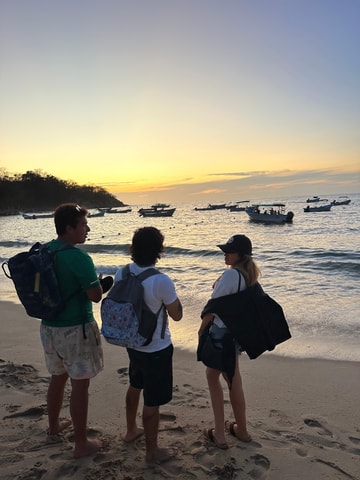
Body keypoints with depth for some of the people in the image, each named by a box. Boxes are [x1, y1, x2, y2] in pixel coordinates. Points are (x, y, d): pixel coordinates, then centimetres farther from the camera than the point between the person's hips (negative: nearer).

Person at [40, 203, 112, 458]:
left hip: (49, 327, 8)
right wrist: (99, 282, 1)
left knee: (58, 377, 25)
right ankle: (81, 444, 18)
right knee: (80, 385, 5)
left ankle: (54, 426, 44)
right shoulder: (79, 258, -22)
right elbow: (96, 296, -18)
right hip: (76, 329, -8)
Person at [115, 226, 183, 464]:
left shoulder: (121, 274, -8)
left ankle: (131, 430, 49)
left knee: (135, 386, 29)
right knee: (153, 402, 9)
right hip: (157, 349, -7)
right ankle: (152, 451, 27)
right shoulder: (162, 281, -28)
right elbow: (177, 315, -14)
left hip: (133, 343, 7)